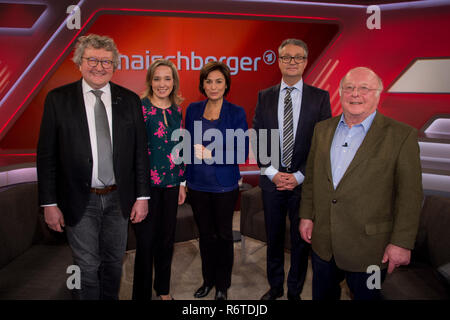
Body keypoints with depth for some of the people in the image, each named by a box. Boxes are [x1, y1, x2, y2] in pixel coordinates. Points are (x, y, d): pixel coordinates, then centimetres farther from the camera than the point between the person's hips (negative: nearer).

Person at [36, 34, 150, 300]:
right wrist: (49, 203, -5)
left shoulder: (129, 100, 1)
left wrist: (142, 196, 0)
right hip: (80, 201, -2)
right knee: (87, 267, 9)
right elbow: (46, 155, -3)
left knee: (114, 263, 17)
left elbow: (140, 151, 2)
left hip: (118, 199, 2)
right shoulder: (58, 99, -4)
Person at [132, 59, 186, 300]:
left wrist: (182, 182, 12)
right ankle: (141, 293, 22)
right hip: (146, 182, -5)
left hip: (171, 182, 5)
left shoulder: (177, 111, 7)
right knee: (146, 240, 2)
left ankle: (163, 288, 35)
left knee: (167, 238, 15)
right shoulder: (139, 107, -9)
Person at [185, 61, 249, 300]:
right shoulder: (193, 110, 3)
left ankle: (222, 286, 30)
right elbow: (188, 146, 8)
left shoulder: (236, 113, -7)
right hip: (198, 184, 3)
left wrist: (212, 154, -20)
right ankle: (208, 280, 36)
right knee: (205, 235, 16)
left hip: (224, 186, -3)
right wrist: (185, 180, 5)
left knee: (223, 235, 12)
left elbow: (242, 153, -10)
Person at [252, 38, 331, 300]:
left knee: (301, 239, 10)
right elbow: (258, 139, 3)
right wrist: (272, 173, -8)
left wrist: (299, 176, -11)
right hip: (272, 179, 2)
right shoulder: (265, 97, 5)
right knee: (274, 237, 14)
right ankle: (275, 287, 34)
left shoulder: (320, 97, -1)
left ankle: (295, 291, 30)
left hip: (304, 181, -1)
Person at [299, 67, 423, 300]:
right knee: (322, 295, 20)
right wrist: (306, 215, 8)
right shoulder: (323, 129, 5)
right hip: (322, 241, 5)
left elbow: (410, 195, -11)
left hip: (367, 248, -4)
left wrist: (402, 243, -12)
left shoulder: (401, 136, -10)